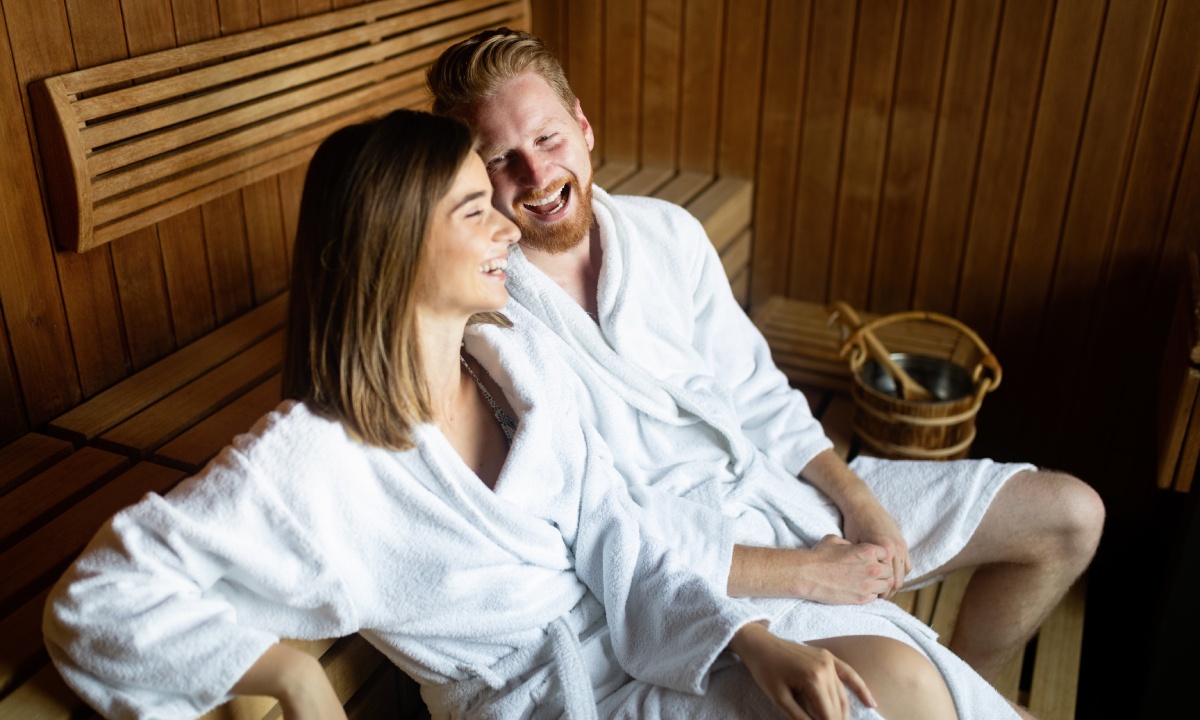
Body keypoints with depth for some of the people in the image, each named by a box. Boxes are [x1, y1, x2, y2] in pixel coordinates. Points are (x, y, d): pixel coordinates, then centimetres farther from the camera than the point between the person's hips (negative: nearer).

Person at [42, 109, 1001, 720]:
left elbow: (613, 536, -3)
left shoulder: (520, 358, 0)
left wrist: (749, 637, -18)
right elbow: (94, 602, -14)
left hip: (643, 633, 6)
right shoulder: (310, 459, -17)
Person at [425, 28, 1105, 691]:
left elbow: (756, 394, 9)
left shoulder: (667, 230, 2)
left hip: (778, 479, 7)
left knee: (1070, 513, 9)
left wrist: (857, 500, -5)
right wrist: (805, 574, -19)